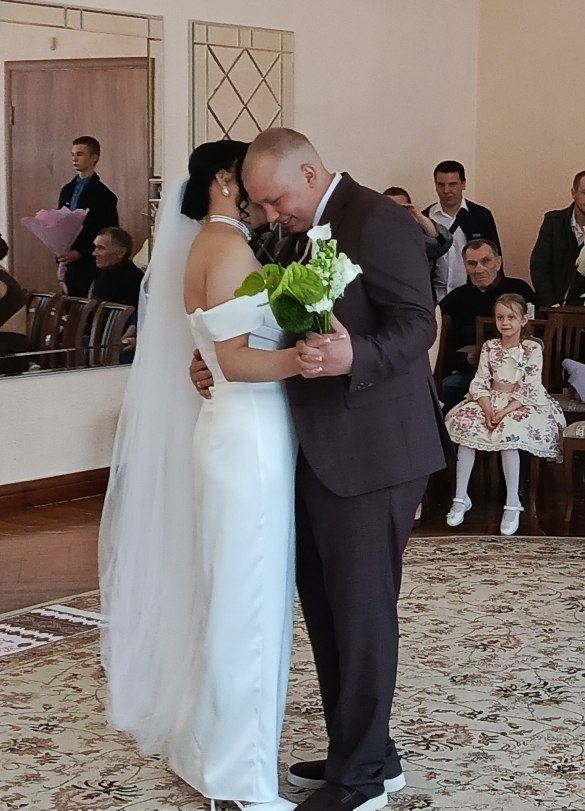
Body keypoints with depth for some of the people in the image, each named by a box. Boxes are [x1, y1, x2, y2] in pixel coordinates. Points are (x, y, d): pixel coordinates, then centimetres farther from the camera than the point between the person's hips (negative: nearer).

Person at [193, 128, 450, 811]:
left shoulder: (378, 223, -13)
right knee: (324, 606, 14)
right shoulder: (298, 235, 15)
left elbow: (417, 324, -20)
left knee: (359, 612, -1)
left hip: (370, 452, -9)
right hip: (317, 451, 9)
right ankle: (364, 753, 27)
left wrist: (353, 356, -37)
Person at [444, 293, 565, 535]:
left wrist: (506, 411, -22)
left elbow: (529, 389, -11)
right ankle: (460, 497, -17)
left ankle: (513, 503, -27)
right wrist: (488, 409, -17)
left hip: (522, 404, -4)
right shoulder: (489, 347, 6)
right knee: (464, 423, -23)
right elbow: (480, 383, 1)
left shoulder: (533, 349, -5)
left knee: (508, 431, -34)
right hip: (491, 401, 4)